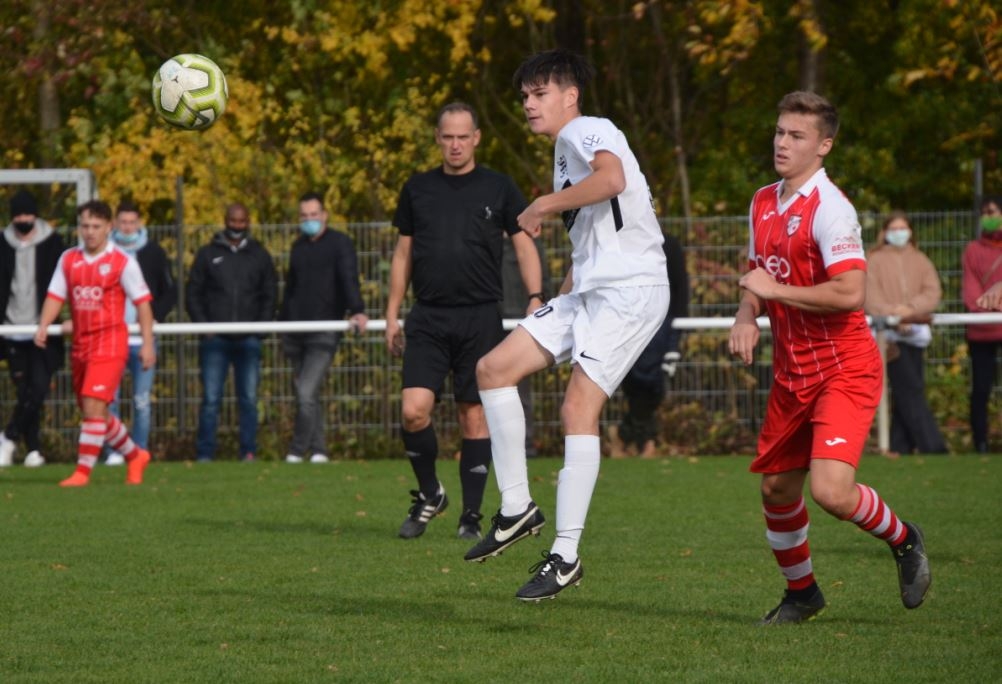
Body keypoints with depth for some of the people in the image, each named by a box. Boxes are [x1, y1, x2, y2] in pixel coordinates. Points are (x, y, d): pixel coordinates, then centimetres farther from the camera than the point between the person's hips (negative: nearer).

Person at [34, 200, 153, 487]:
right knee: (93, 412, 12)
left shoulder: (122, 262, -5)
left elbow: (142, 302, -4)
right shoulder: (68, 259, 9)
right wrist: (43, 326, -10)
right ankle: (135, 456, 30)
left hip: (109, 342, -6)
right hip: (80, 343, 6)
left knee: (94, 406, -15)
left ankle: (83, 471, -11)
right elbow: (55, 296, 7)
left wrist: (147, 344, -8)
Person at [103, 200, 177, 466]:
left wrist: (155, 317, -5)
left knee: (142, 401, 2)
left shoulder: (153, 252, 5)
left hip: (143, 339, 0)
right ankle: (114, 452, 1)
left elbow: (170, 292, 10)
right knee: (109, 398, -4)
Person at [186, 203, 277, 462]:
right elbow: (193, 294, 8)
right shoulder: (207, 254, 9)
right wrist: (203, 325, -4)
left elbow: (270, 295, 13)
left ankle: (249, 452, 6)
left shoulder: (260, 256, 12)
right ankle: (205, 453, -2)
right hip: (214, 340, -1)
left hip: (248, 340, 1)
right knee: (211, 399, -4)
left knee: (249, 399, 1)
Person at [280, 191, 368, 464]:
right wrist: (283, 320, 21)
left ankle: (297, 451, -7)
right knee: (303, 395, 8)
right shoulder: (298, 247, 18)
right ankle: (318, 450, 15)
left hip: (324, 332, -6)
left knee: (307, 394, -15)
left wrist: (356, 310, -30)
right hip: (296, 333, 6)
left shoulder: (340, 243, -1)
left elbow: (349, 279, -14)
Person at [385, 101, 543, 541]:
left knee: (474, 417, 0)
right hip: (428, 318, 1)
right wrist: (392, 313, 12)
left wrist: (535, 299, -6)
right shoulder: (418, 189, 10)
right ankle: (428, 494, 9)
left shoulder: (498, 188, 5)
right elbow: (403, 253, 16)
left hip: (480, 318, -1)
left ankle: (471, 516, 9)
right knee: (413, 410, -13)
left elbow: (524, 245, 7)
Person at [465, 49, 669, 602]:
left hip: (631, 288, -10)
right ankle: (516, 509, 8)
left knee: (578, 408, -16)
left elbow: (612, 179, -31)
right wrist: (558, 302, 27)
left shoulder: (586, 131, -7)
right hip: (587, 291, 10)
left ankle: (565, 556, -14)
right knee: (494, 368, 4)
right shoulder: (564, 149, 23)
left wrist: (543, 206, -20)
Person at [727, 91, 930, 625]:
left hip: (843, 370, -8)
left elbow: (850, 293, -27)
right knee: (777, 488, 11)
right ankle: (800, 594, 33)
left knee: (831, 491, -21)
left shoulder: (829, 207, -17)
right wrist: (747, 316, 3)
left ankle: (903, 541, 9)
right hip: (791, 373, 8)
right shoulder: (764, 203, 10)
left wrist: (775, 291, -18)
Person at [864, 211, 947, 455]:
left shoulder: (920, 261, 15)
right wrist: (891, 315, -21)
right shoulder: (875, 261, 4)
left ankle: (901, 447, 9)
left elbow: (933, 293, 4)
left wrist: (911, 308, -14)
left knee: (905, 394, 4)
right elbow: (870, 297, -6)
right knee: (911, 391, -10)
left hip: (916, 332, 4)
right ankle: (932, 447, -14)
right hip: (890, 334, -4)